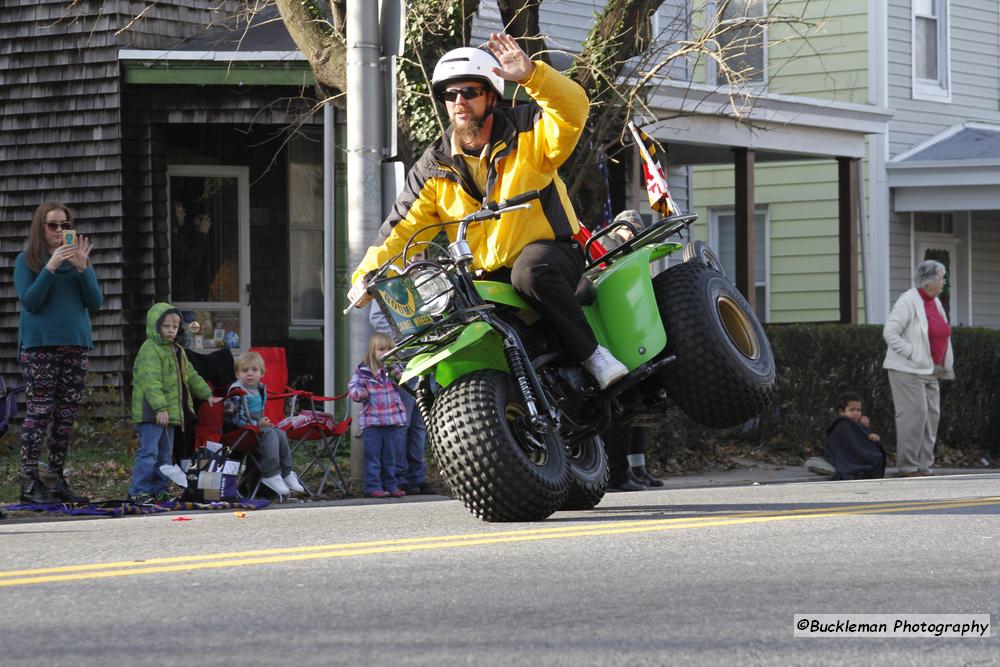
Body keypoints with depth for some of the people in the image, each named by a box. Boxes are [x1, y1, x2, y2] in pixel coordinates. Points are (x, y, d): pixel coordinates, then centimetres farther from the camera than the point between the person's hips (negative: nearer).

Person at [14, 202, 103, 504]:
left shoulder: (79, 257, 14)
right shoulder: (26, 260, 4)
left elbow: (96, 303, 7)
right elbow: (29, 302, -7)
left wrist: (82, 268, -6)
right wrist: (51, 268, -15)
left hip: (75, 344, 4)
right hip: (40, 345, -4)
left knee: (66, 415, 4)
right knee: (40, 411, -10)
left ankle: (57, 480, 8)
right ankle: (29, 482, -10)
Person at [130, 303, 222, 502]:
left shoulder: (177, 351, 18)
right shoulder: (149, 350, -13)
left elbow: (190, 375, 30)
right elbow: (151, 381, -23)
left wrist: (207, 394, 28)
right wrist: (160, 407, -30)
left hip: (170, 412, 9)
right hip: (151, 413, -9)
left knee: (165, 454, 13)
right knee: (148, 452, -11)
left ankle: (158, 490, 20)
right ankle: (138, 491, -10)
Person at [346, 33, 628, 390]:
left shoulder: (526, 131, -1)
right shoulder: (435, 167, 9)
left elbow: (572, 110, -21)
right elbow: (404, 227, 6)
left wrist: (531, 74, -38)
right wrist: (366, 275, -8)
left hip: (549, 251, -5)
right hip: (485, 278, 5)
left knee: (531, 270, -39)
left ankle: (592, 353, -30)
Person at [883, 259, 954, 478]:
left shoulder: (935, 302, 15)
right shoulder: (908, 302, -12)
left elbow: (943, 336, 23)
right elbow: (890, 333, -18)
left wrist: (946, 367, 13)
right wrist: (912, 354, -18)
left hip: (930, 371, 9)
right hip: (908, 371, -9)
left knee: (932, 415, 7)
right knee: (914, 416, -11)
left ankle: (923, 466, 12)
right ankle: (908, 467, -7)